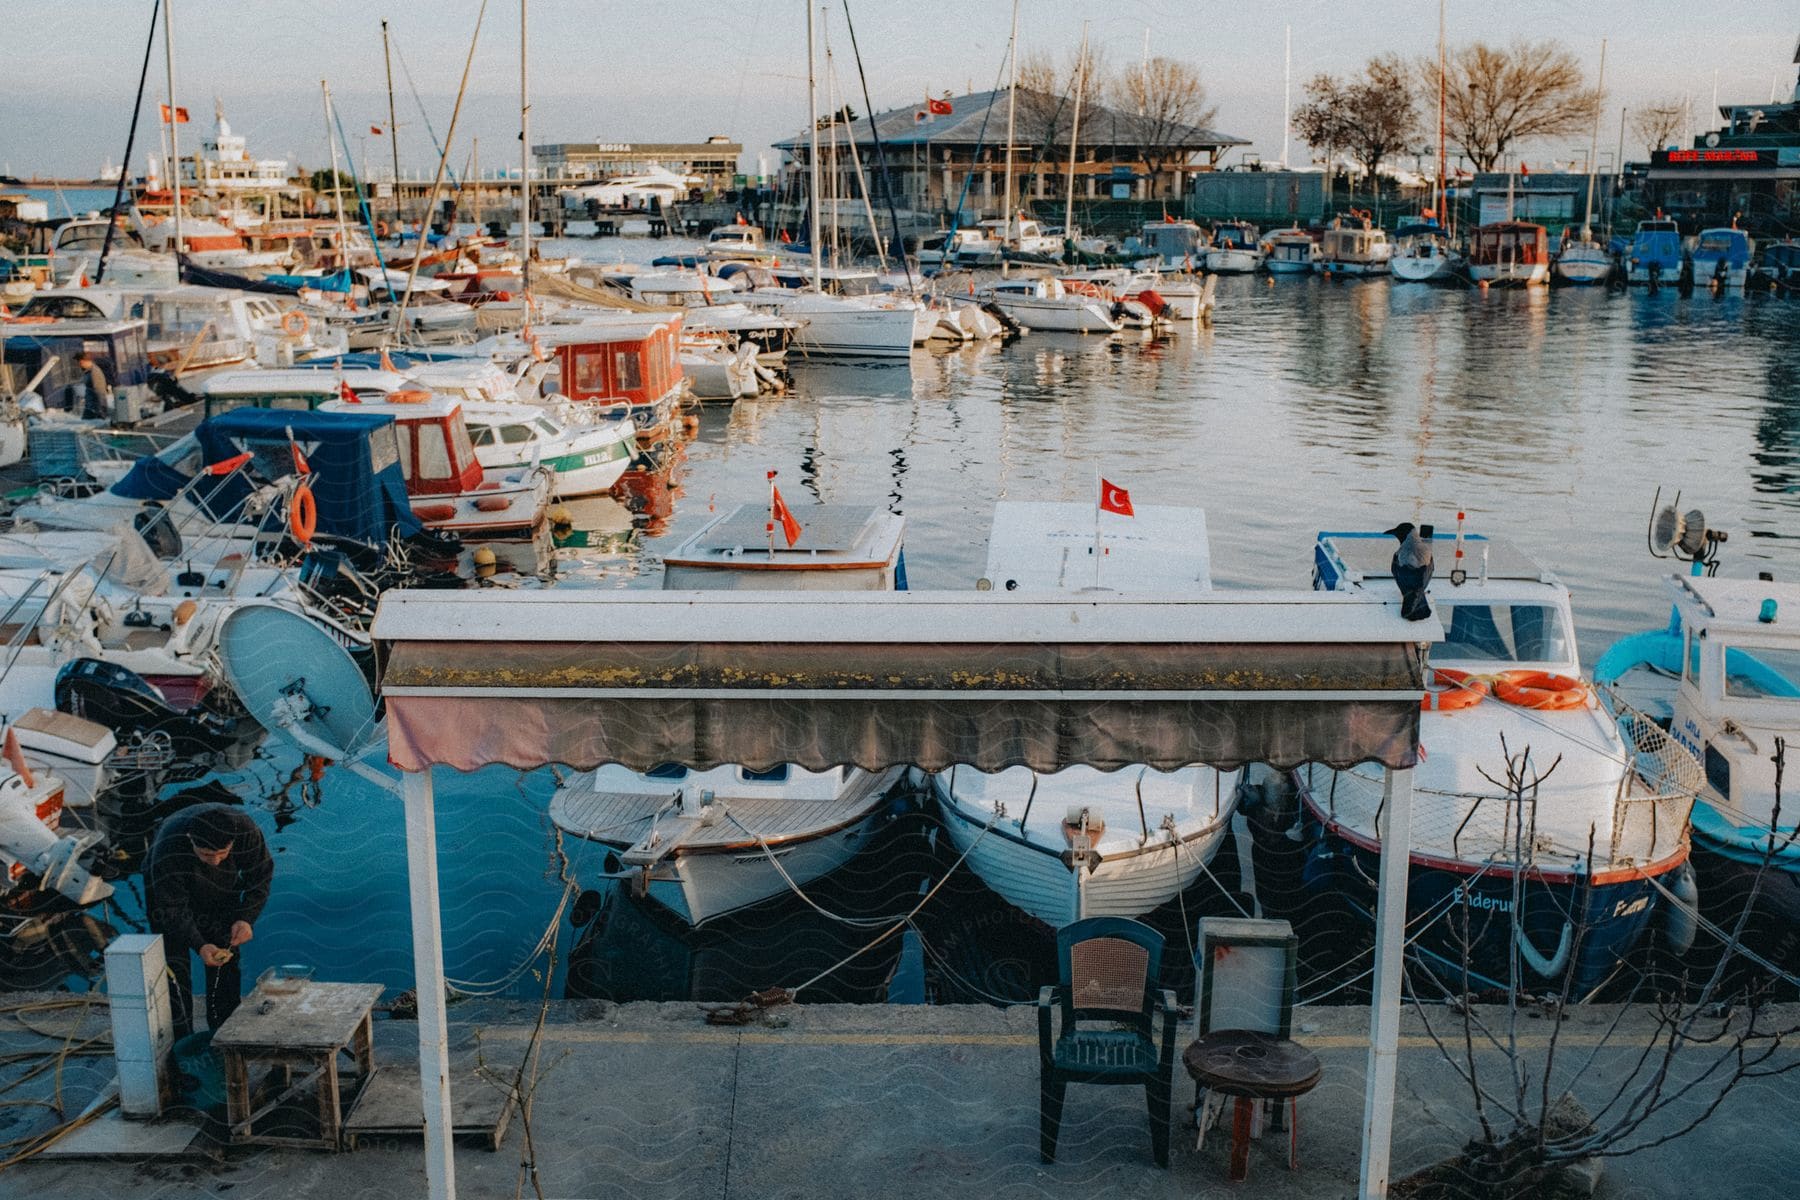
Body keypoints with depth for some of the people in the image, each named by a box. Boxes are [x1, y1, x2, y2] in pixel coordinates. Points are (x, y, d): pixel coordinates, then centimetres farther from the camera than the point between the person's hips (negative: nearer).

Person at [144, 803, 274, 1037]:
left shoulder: (246, 831, -34)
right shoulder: (168, 851, -42)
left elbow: (260, 877, -19)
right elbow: (174, 909, -34)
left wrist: (246, 919, -31)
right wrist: (199, 946, -46)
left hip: (221, 896, 3)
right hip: (166, 889, -3)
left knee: (227, 962, 3)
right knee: (174, 969, -10)